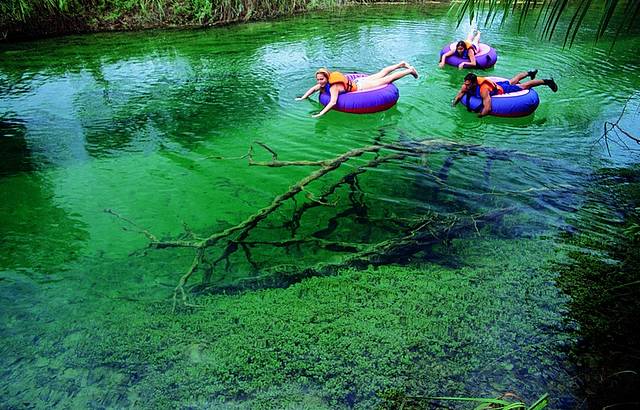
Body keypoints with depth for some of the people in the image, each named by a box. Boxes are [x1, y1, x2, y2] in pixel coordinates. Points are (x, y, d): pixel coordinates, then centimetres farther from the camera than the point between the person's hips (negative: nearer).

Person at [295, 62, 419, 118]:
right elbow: (312, 89, 7)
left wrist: (320, 113, -53)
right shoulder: (323, 84, -11)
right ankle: (401, 64, 40)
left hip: (359, 86, -7)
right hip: (356, 81, 7)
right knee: (380, 74, 23)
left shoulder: (333, 87, -35)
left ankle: (409, 70, 23)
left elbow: (333, 102, -49)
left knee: (385, 80, 8)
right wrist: (303, 98, -2)